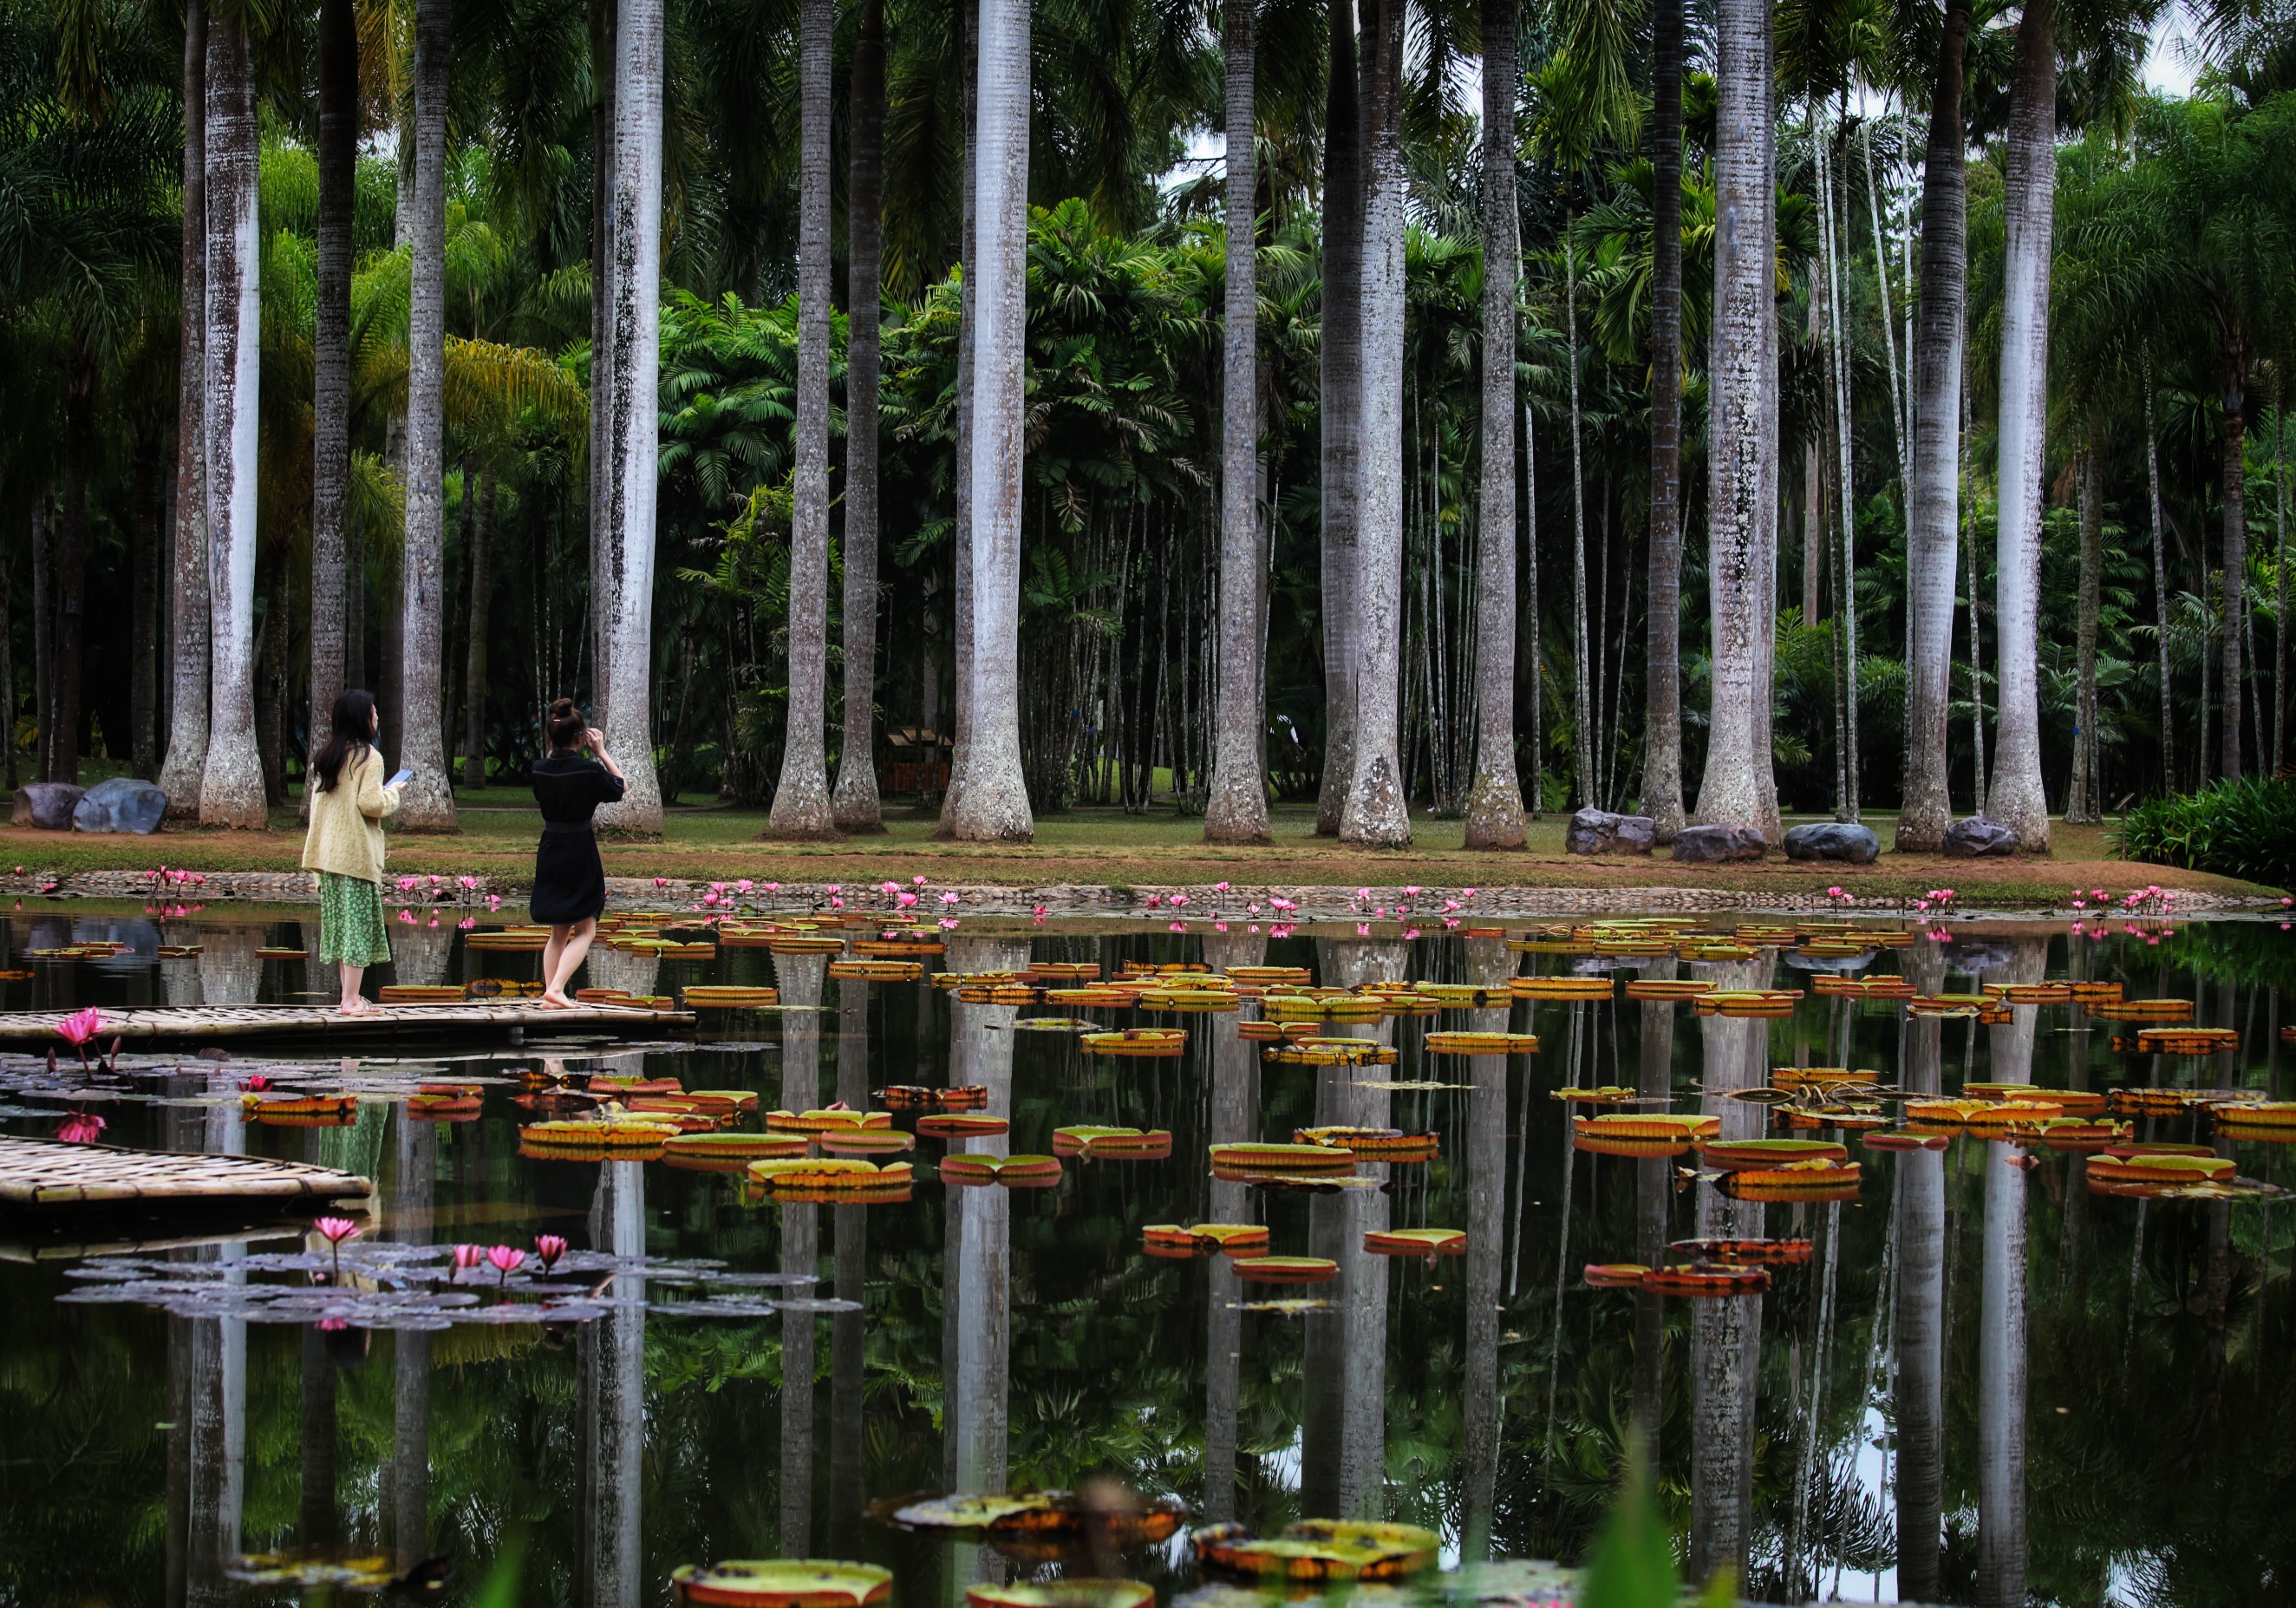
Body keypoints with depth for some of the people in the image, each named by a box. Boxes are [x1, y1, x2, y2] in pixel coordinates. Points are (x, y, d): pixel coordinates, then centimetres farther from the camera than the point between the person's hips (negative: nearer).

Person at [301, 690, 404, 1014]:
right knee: (358, 925, -4)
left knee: (341, 924, 12)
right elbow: (370, 804, -17)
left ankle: (348, 995, 16)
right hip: (358, 853, -7)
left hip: (328, 851, 7)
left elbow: (318, 802, 14)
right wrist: (391, 795, 0)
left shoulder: (328, 755, 11)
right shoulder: (369, 757, -11)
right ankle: (351, 1000, -7)